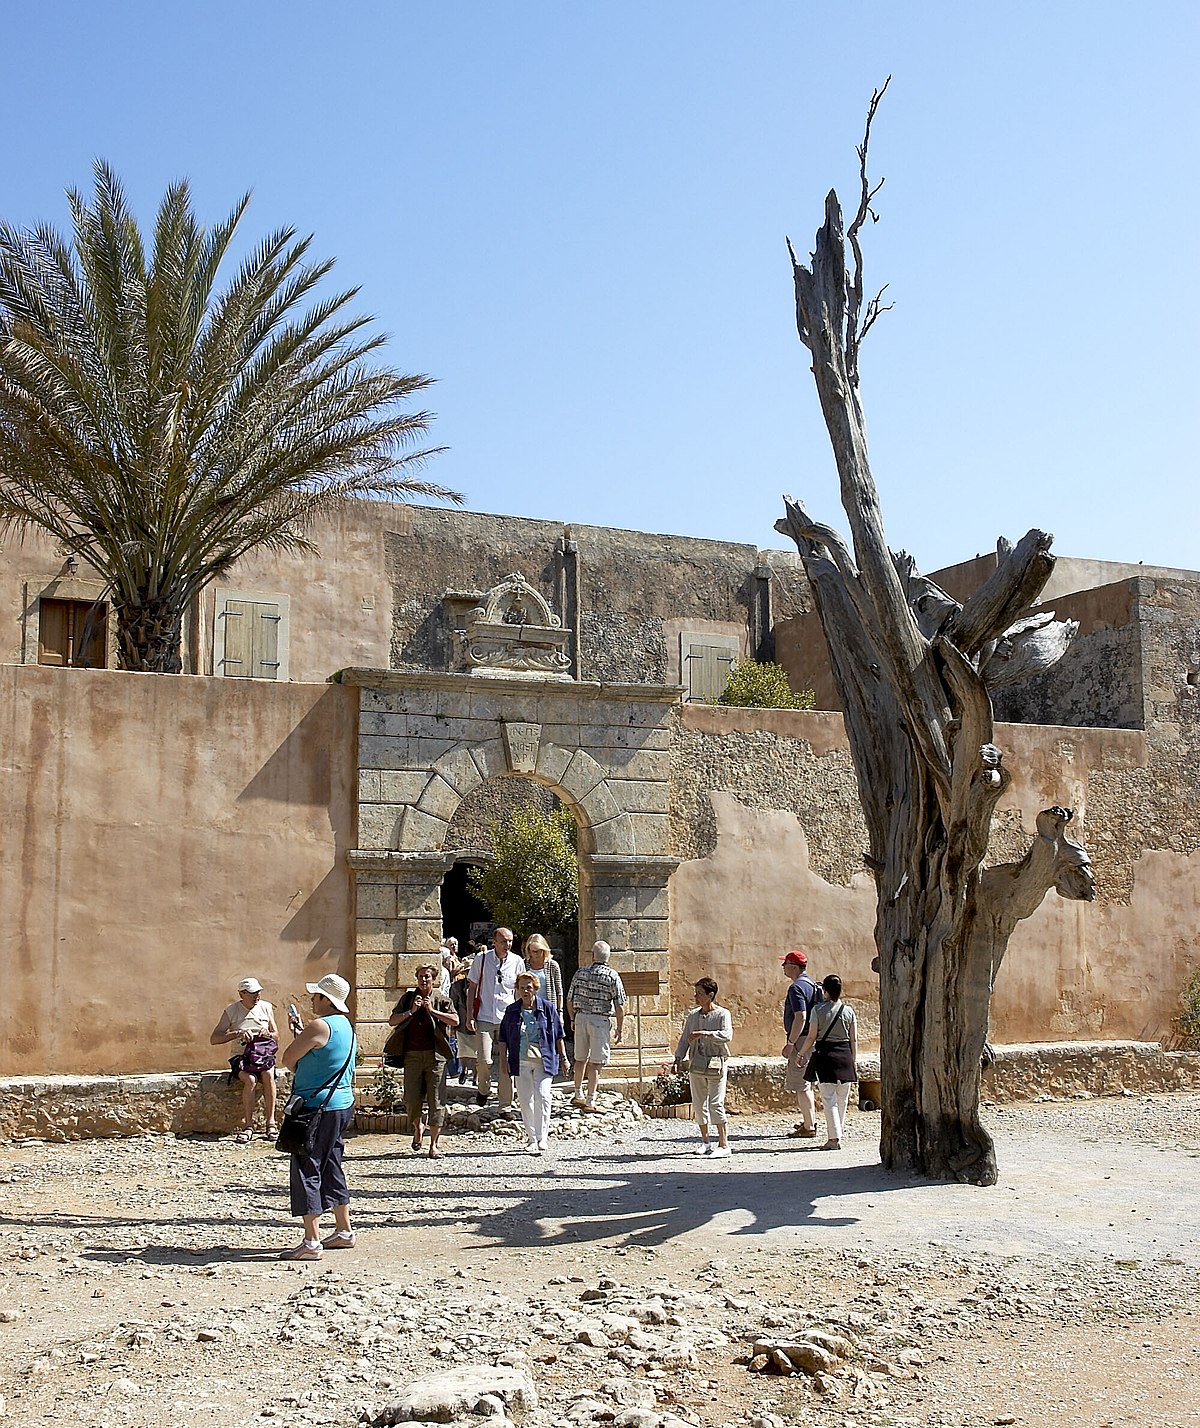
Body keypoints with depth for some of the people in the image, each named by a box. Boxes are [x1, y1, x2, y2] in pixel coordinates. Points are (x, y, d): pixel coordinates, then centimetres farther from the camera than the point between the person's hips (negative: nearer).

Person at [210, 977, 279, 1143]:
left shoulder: (266, 1008, 8)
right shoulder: (231, 1011, 0)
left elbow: (276, 1037, 15)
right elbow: (213, 1039, -7)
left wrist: (267, 1034, -9)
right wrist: (237, 1033, -20)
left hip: (264, 1055, 2)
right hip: (242, 1057, -2)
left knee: (268, 1074, -32)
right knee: (250, 1079, -33)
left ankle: (271, 1122, -27)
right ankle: (248, 1126, -25)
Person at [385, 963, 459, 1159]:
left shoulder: (442, 1000, 6)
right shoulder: (408, 997, 11)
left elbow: (455, 1020, -8)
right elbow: (392, 1021, 6)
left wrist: (432, 1010, -12)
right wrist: (411, 1011, -7)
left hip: (435, 1055, -1)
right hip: (412, 1055, 1)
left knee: (436, 1100, -2)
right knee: (411, 1100, -1)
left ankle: (433, 1145, 5)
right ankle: (417, 1127, 31)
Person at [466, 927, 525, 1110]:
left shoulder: (517, 962, 3)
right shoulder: (481, 959, -1)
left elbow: (519, 992, 12)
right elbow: (473, 987, 6)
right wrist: (470, 1016, 2)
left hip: (508, 1019, 1)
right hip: (485, 1018, -1)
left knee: (507, 1063, 0)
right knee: (484, 1060, -11)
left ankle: (506, 1105, 10)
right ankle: (483, 1089, 19)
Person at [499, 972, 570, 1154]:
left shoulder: (548, 1008, 2)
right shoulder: (512, 1011, 7)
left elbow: (558, 1035, 6)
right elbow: (504, 1038, 13)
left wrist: (563, 1057, 5)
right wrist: (504, 1060, 8)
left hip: (543, 1061, -3)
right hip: (521, 1062, 3)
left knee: (542, 1097, -14)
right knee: (525, 1100, 4)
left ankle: (542, 1137, -7)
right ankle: (532, 1138, 15)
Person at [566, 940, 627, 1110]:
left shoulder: (580, 973, 2)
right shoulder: (612, 976, -9)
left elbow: (569, 1000, 7)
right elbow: (619, 1006, -10)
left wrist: (573, 1019, 22)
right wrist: (620, 1028, 0)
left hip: (581, 1018, 4)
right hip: (600, 1020, -4)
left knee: (580, 1059, 18)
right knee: (595, 1064, 0)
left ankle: (578, 1095, 31)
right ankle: (590, 1101, 0)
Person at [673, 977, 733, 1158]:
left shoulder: (722, 1014, -5)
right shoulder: (693, 1016, 12)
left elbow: (727, 1035, -20)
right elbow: (685, 1039, 14)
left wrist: (704, 1034, -27)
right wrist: (679, 1058, 1)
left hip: (716, 1063, -6)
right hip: (696, 1064, 6)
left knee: (716, 1103, -12)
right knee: (698, 1103, 9)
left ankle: (724, 1144, -8)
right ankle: (705, 1141, 23)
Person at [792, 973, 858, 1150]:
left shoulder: (818, 1009, -6)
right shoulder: (848, 1010, 2)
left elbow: (811, 1037, -5)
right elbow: (854, 1039, 5)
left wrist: (801, 1054, 8)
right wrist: (854, 1061, 14)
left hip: (824, 1054, -3)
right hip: (844, 1055, 3)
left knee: (829, 1098, -2)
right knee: (842, 1099, 12)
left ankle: (834, 1138, -9)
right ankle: (837, 1134, 20)